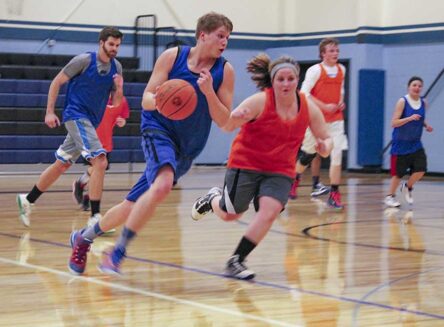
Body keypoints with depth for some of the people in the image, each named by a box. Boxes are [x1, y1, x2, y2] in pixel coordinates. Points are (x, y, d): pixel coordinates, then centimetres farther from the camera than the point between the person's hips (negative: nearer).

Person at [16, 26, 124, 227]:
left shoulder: (116, 67, 6)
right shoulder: (84, 60, -10)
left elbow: (116, 103, 9)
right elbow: (57, 82, -4)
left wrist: (119, 89, -13)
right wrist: (49, 112, -9)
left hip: (90, 122, 7)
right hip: (76, 116, -7)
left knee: (61, 165, 15)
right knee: (100, 161, -21)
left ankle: (27, 200, 30)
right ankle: (95, 218, -20)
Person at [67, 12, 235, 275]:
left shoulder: (225, 71, -3)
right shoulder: (172, 57, -6)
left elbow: (223, 121, -5)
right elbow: (146, 99, -6)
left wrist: (208, 91, -22)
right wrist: (157, 101, -30)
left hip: (187, 148, 3)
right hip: (159, 130, -3)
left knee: (133, 206, 6)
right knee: (162, 185, -34)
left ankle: (85, 237, 30)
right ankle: (119, 251, -23)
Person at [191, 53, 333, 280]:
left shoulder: (309, 107, -8)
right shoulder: (260, 101, -18)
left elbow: (326, 139, 2)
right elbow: (227, 127, -20)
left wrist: (325, 147, -22)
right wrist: (235, 118, -44)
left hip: (280, 171, 2)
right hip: (245, 165, -2)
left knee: (269, 212, -20)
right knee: (229, 215, 6)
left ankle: (236, 261, -6)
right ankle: (212, 199, 44)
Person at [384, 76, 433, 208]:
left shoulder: (423, 103, 3)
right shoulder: (402, 102, -12)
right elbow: (394, 123, -16)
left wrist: (426, 125, 0)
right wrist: (410, 118, -28)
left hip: (415, 143, 4)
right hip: (400, 143, -4)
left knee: (421, 169, -10)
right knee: (398, 172, 3)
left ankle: (407, 187, 18)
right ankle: (390, 196, 24)